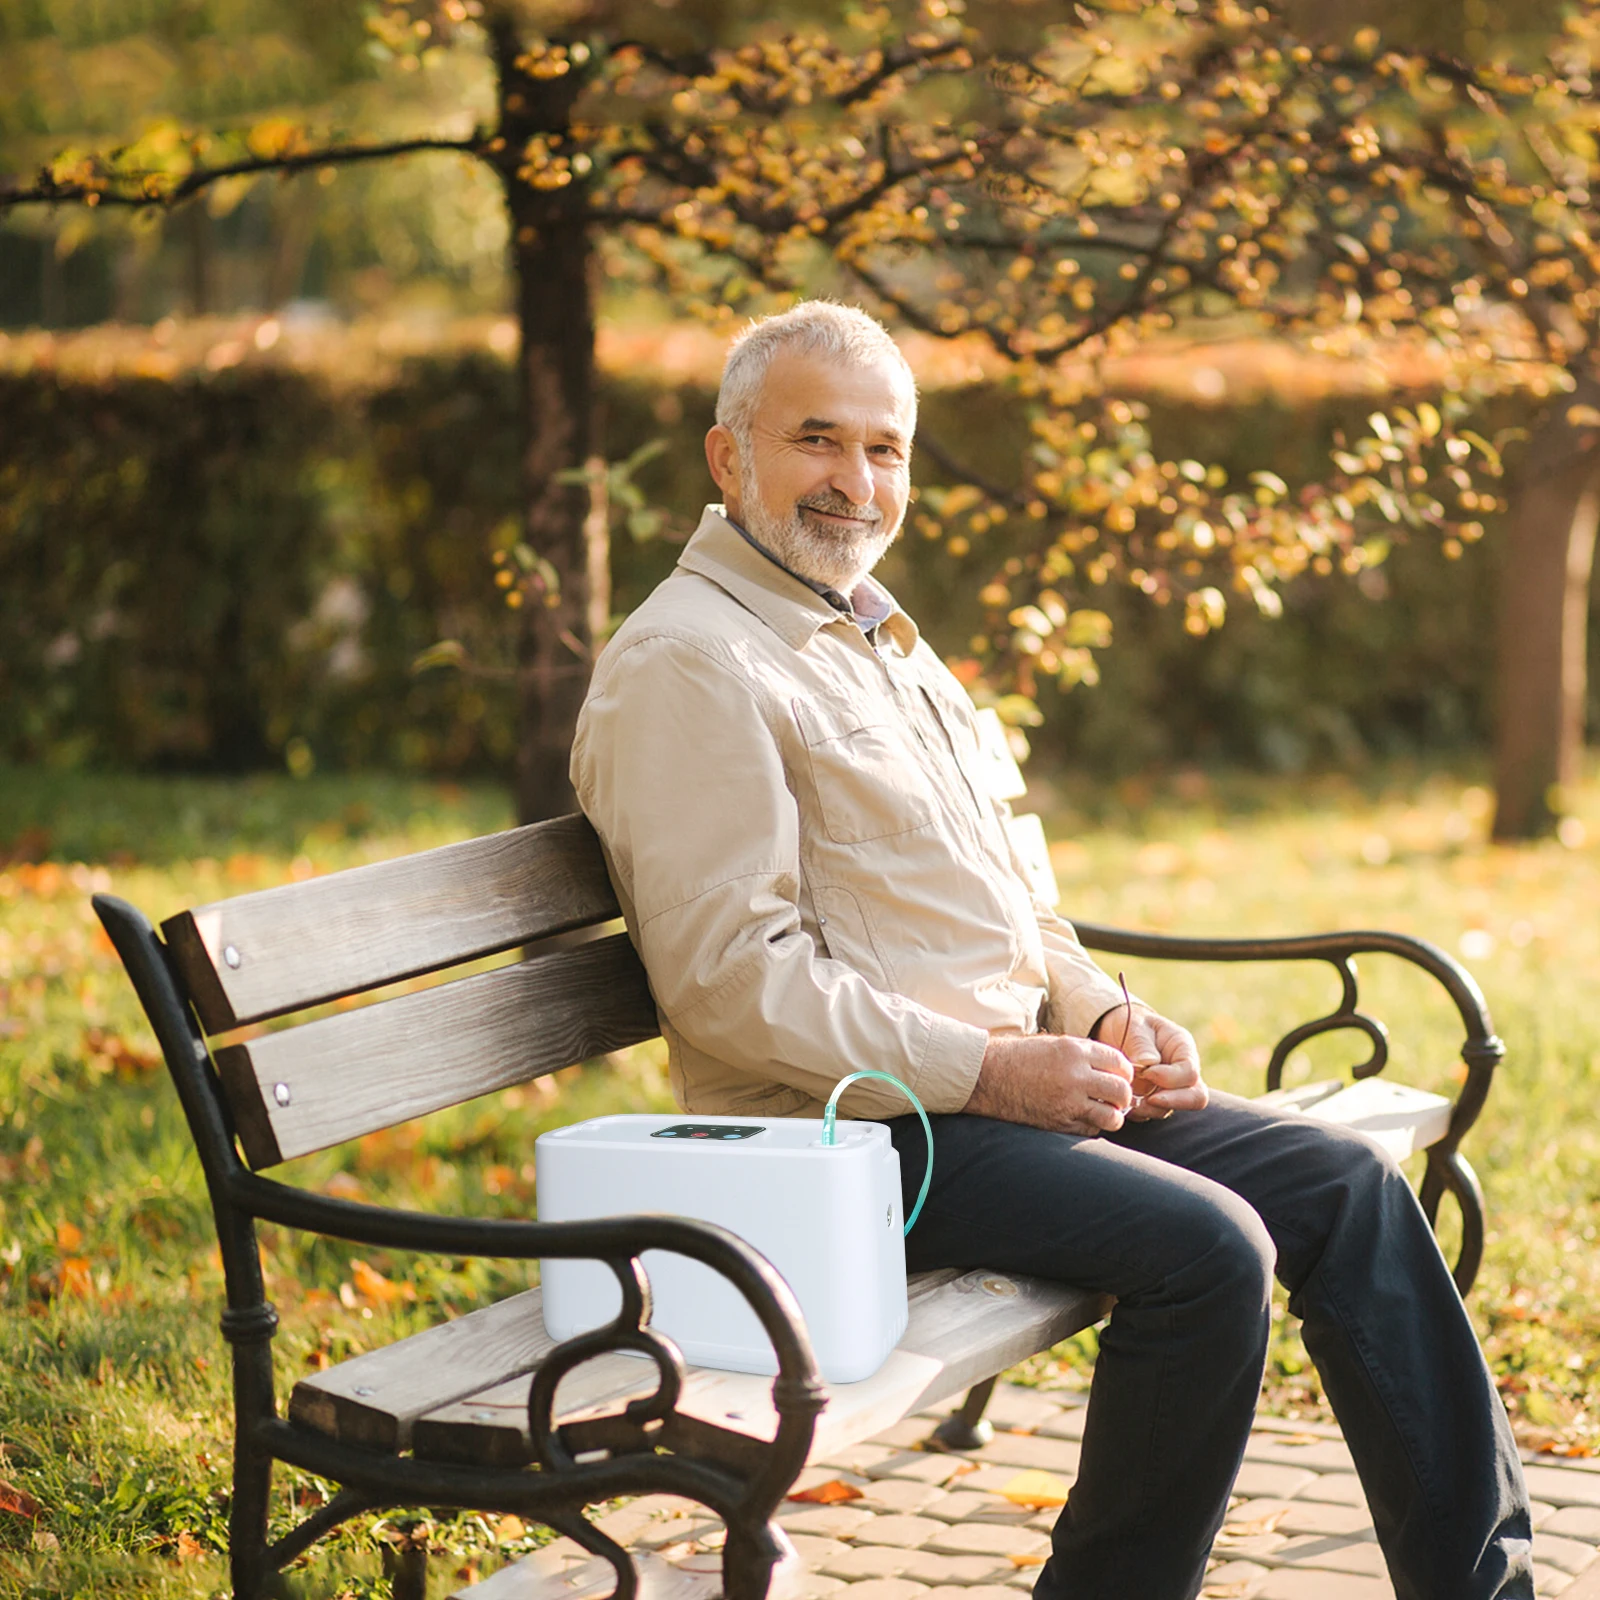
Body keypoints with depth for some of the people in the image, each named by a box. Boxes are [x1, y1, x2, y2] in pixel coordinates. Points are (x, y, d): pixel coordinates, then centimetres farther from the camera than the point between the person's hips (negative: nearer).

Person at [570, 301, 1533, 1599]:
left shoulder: (882, 639, 19)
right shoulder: (690, 664, -12)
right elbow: (730, 977, -20)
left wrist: (1102, 1014, 6)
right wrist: (989, 1072, -20)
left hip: (1009, 1079, 9)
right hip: (854, 1128, -9)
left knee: (1349, 1187, 2)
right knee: (1207, 1246, -25)